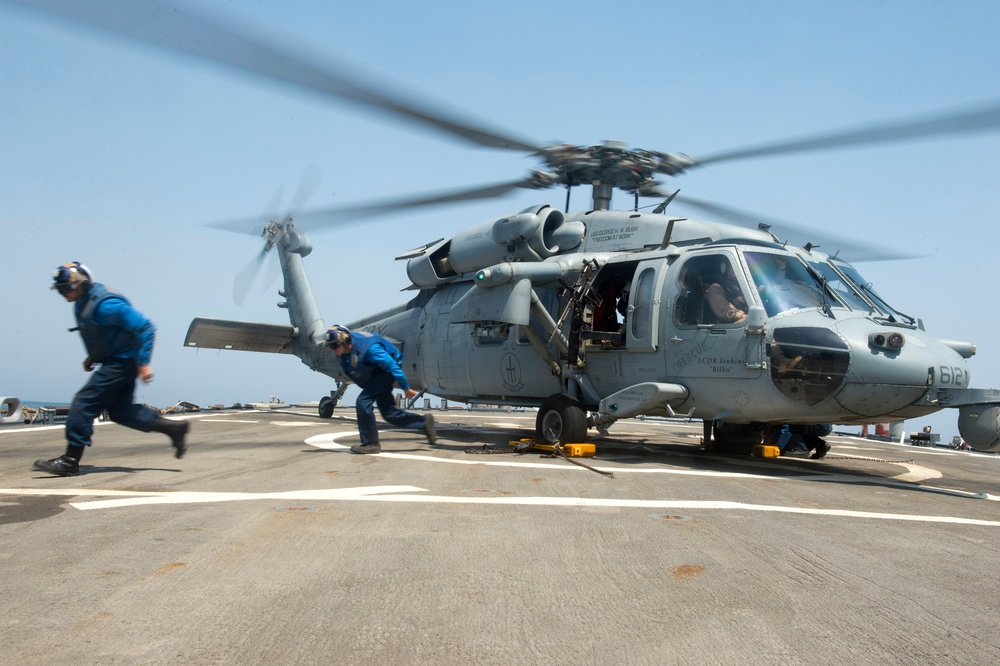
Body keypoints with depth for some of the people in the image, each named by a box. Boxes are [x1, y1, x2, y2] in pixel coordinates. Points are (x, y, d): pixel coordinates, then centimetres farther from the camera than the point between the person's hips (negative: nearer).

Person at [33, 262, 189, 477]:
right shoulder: (83, 303, 7)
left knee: (84, 402, -10)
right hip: (114, 361, 10)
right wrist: (93, 356, 15)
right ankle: (173, 427, 18)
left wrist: (143, 362, -26)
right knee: (119, 410, 13)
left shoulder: (106, 305, -24)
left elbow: (145, 327, -24)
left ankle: (70, 460, -3)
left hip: (121, 362, -10)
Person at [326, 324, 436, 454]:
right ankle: (424, 422, 19)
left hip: (386, 372, -9)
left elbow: (392, 365, -29)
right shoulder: (344, 349, -11)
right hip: (374, 375, 9)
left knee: (363, 401, -20)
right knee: (388, 413, 6)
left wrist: (406, 388, -23)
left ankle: (371, 444, -10)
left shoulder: (368, 348, -35)